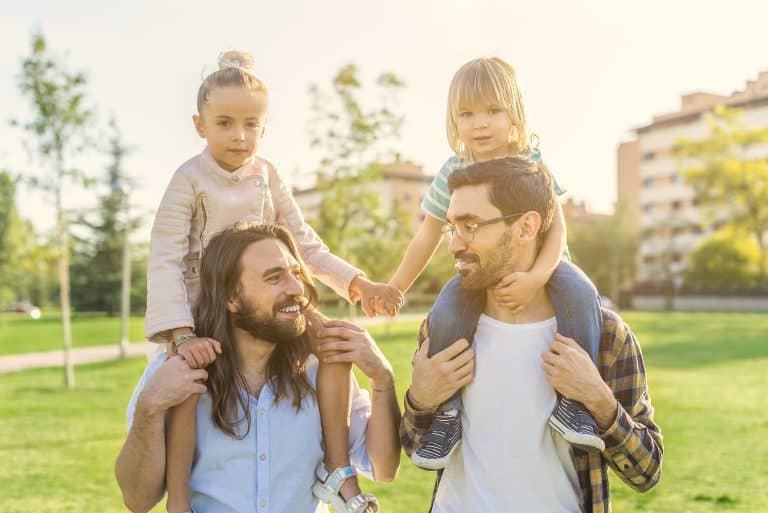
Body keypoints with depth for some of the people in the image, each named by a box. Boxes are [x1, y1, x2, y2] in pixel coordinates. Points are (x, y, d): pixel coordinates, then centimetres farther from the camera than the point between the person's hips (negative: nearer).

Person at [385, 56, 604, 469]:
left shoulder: (531, 161, -10)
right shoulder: (454, 172, -5)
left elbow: (556, 225, -16)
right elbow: (428, 236, 5)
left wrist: (536, 277, -36)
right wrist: (395, 288, 8)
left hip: (537, 262, -1)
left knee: (579, 293, -33)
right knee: (445, 315, -29)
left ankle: (575, 394, -24)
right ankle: (445, 405, -13)